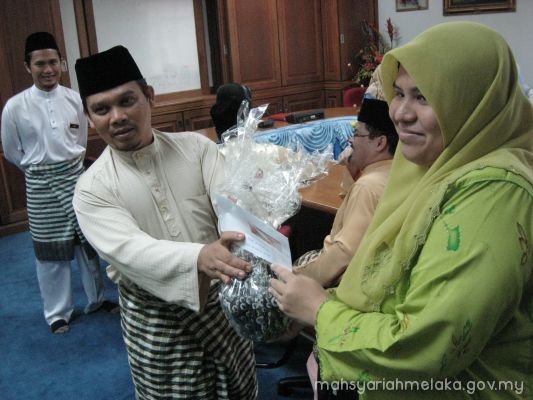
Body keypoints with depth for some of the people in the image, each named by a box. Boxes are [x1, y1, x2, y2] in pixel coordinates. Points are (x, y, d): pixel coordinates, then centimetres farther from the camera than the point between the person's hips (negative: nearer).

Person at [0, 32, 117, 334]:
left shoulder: (74, 99, -6)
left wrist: (69, 166, 11)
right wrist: (40, 170, 9)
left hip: (75, 177, 2)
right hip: (41, 185, -2)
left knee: (87, 242, 13)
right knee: (50, 252, 8)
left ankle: (96, 299, 32)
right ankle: (58, 311, 26)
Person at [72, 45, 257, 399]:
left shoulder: (196, 147, -6)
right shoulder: (92, 189, -11)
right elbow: (131, 250, -27)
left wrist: (246, 246, -44)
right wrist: (200, 257, -47)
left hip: (221, 300, 2)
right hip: (155, 320, -1)